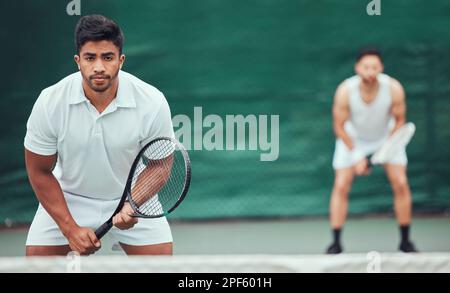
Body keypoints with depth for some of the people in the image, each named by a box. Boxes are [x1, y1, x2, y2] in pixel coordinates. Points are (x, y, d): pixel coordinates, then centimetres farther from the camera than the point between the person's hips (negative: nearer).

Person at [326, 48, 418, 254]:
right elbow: (339, 126, -17)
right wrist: (356, 155, -21)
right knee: (341, 186, -10)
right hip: (352, 138, -1)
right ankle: (336, 243, -2)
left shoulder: (394, 89, -28)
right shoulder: (345, 91, -30)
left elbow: (399, 120, -12)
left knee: (400, 183, -9)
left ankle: (405, 241, 4)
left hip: (386, 137, 1)